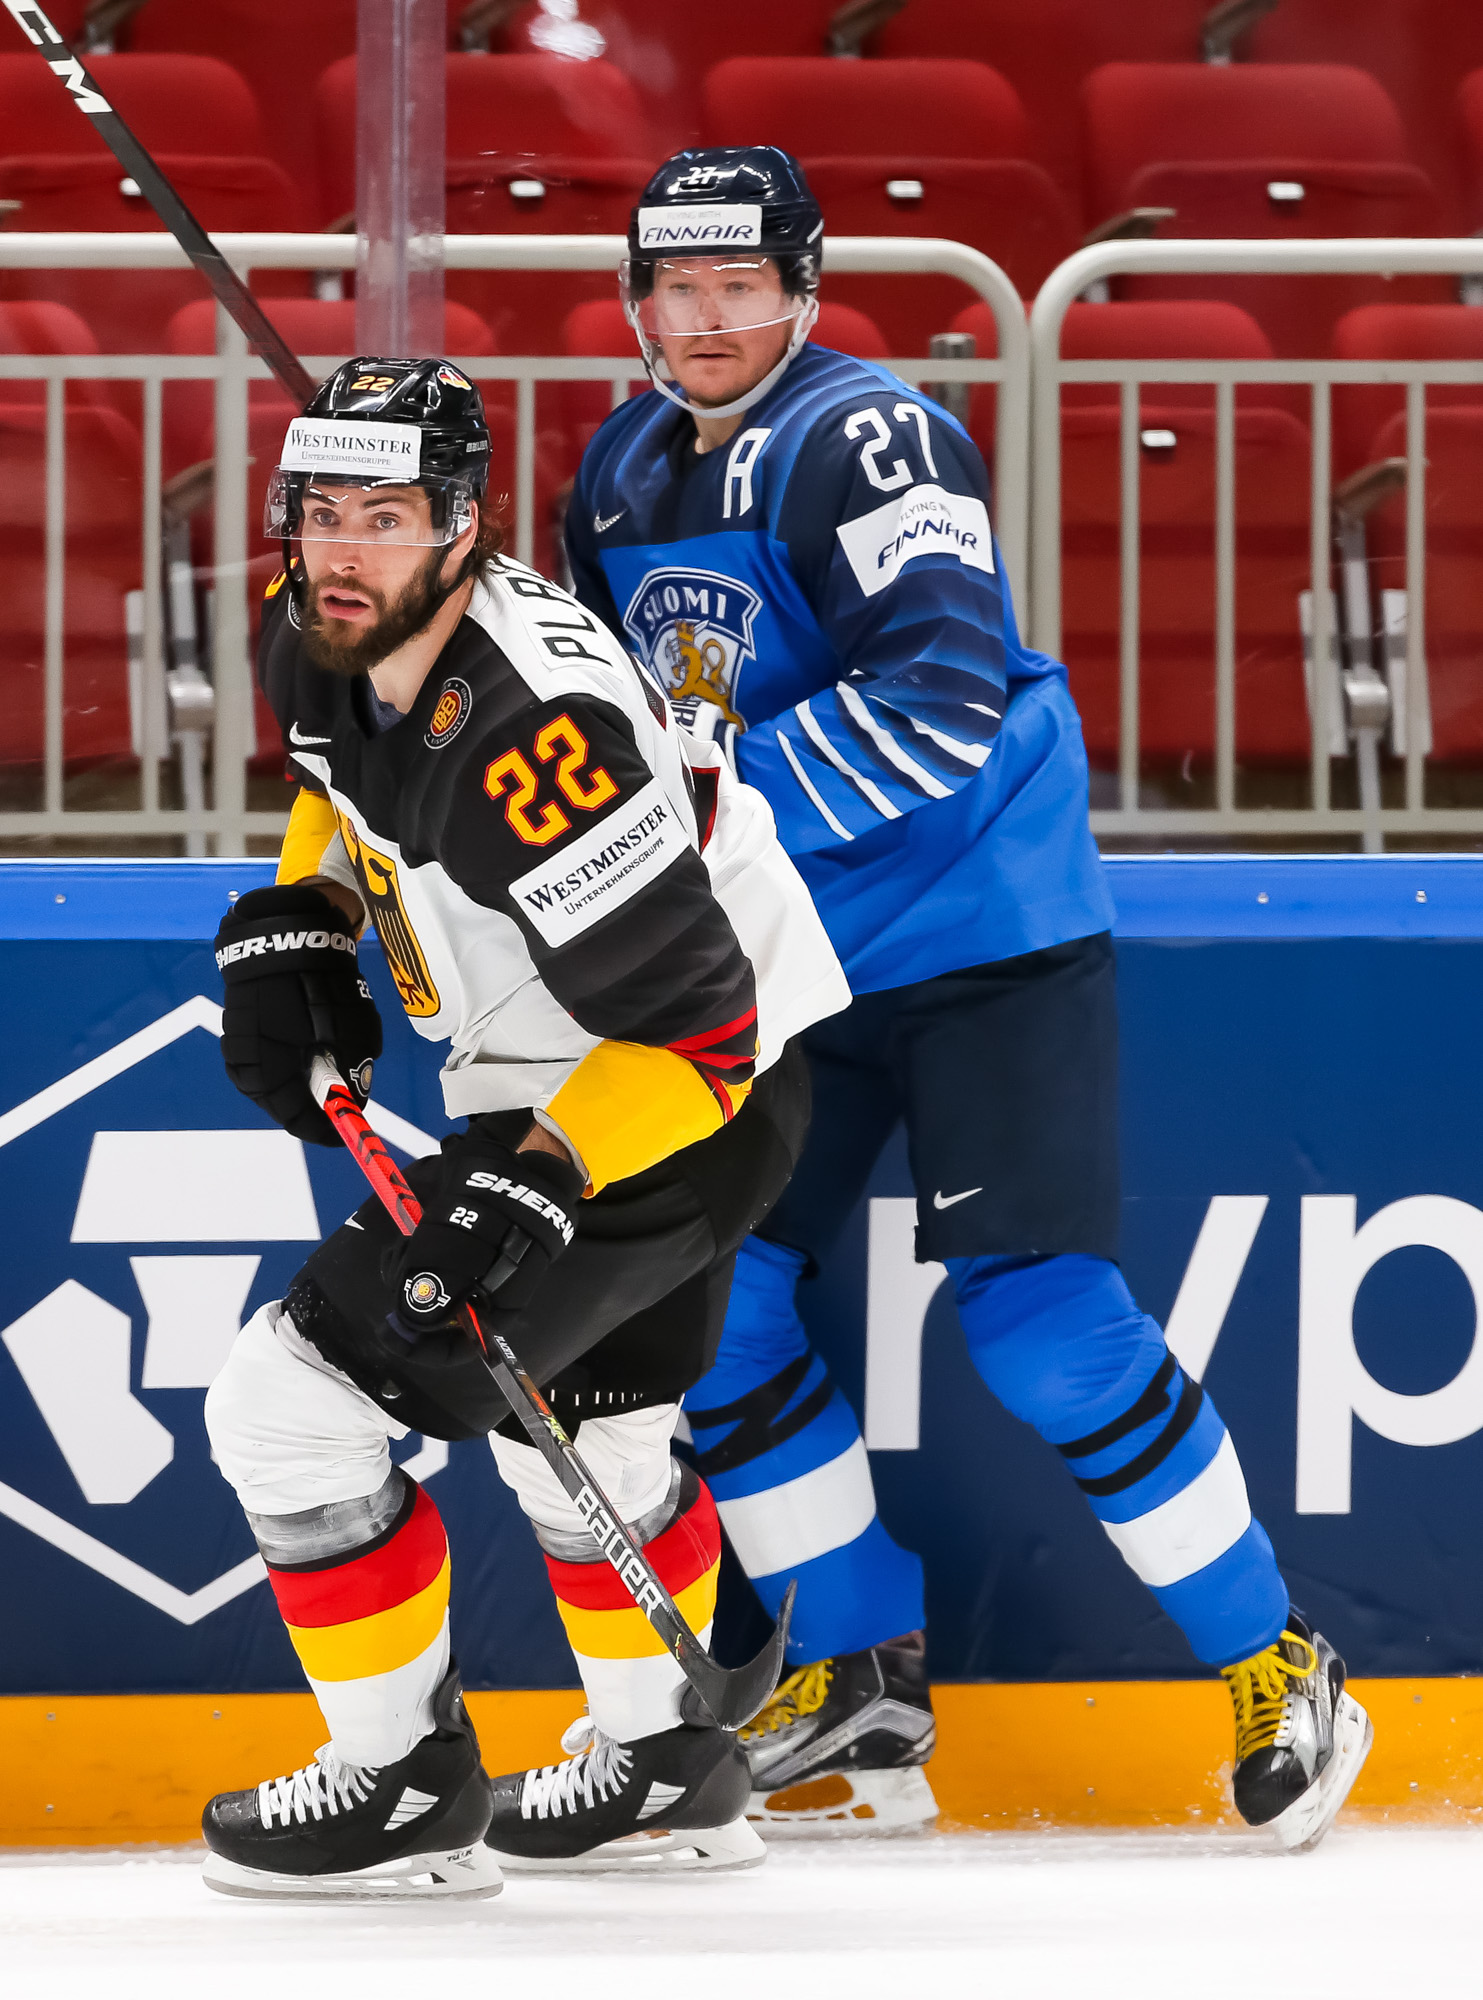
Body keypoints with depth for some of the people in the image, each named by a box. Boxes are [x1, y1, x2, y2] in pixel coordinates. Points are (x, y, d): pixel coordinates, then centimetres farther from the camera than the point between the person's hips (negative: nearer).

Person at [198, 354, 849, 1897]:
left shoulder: (534, 734, -33)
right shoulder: (328, 639, -6)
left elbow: (696, 1019, -29)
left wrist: (542, 1184, -34)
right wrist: (297, 914, 4)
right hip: (550, 1084, 10)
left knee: (298, 1398, -10)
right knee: (574, 1421, 28)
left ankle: (404, 1790, 4)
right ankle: (666, 1766, 48)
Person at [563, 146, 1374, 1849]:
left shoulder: (865, 440, -17)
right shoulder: (625, 467, 8)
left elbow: (942, 705, -28)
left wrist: (726, 784, -28)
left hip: (978, 932, -8)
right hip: (779, 956, 8)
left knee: (1043, 1327, -12)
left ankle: (1278, 1673, 1)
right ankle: (861, 1692, 11)